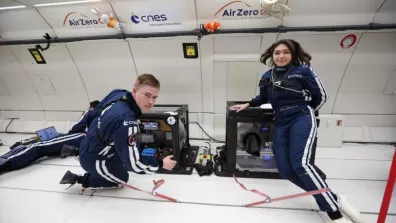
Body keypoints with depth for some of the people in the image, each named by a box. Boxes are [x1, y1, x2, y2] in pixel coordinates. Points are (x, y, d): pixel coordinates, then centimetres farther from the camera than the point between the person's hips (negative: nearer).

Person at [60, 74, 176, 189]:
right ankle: (79, 179, 15)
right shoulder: (126, 121, -39)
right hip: (93, 159, -7)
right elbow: (134, 164, -33)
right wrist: (160, 164, -19)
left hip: (90, 147, 8)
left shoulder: (121, 95, -14)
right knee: (122, 179, 17)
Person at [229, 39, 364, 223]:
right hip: (280, 124, 5)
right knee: (285, 170, -7)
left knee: (300, 164, -25)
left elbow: (321, 96, 6)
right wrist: (248, 104, 19)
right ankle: (327, 198, 8)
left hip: (302, 119, -5)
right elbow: (263, 98, 29)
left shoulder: (303, 71, -2)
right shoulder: (267, 77, 11)